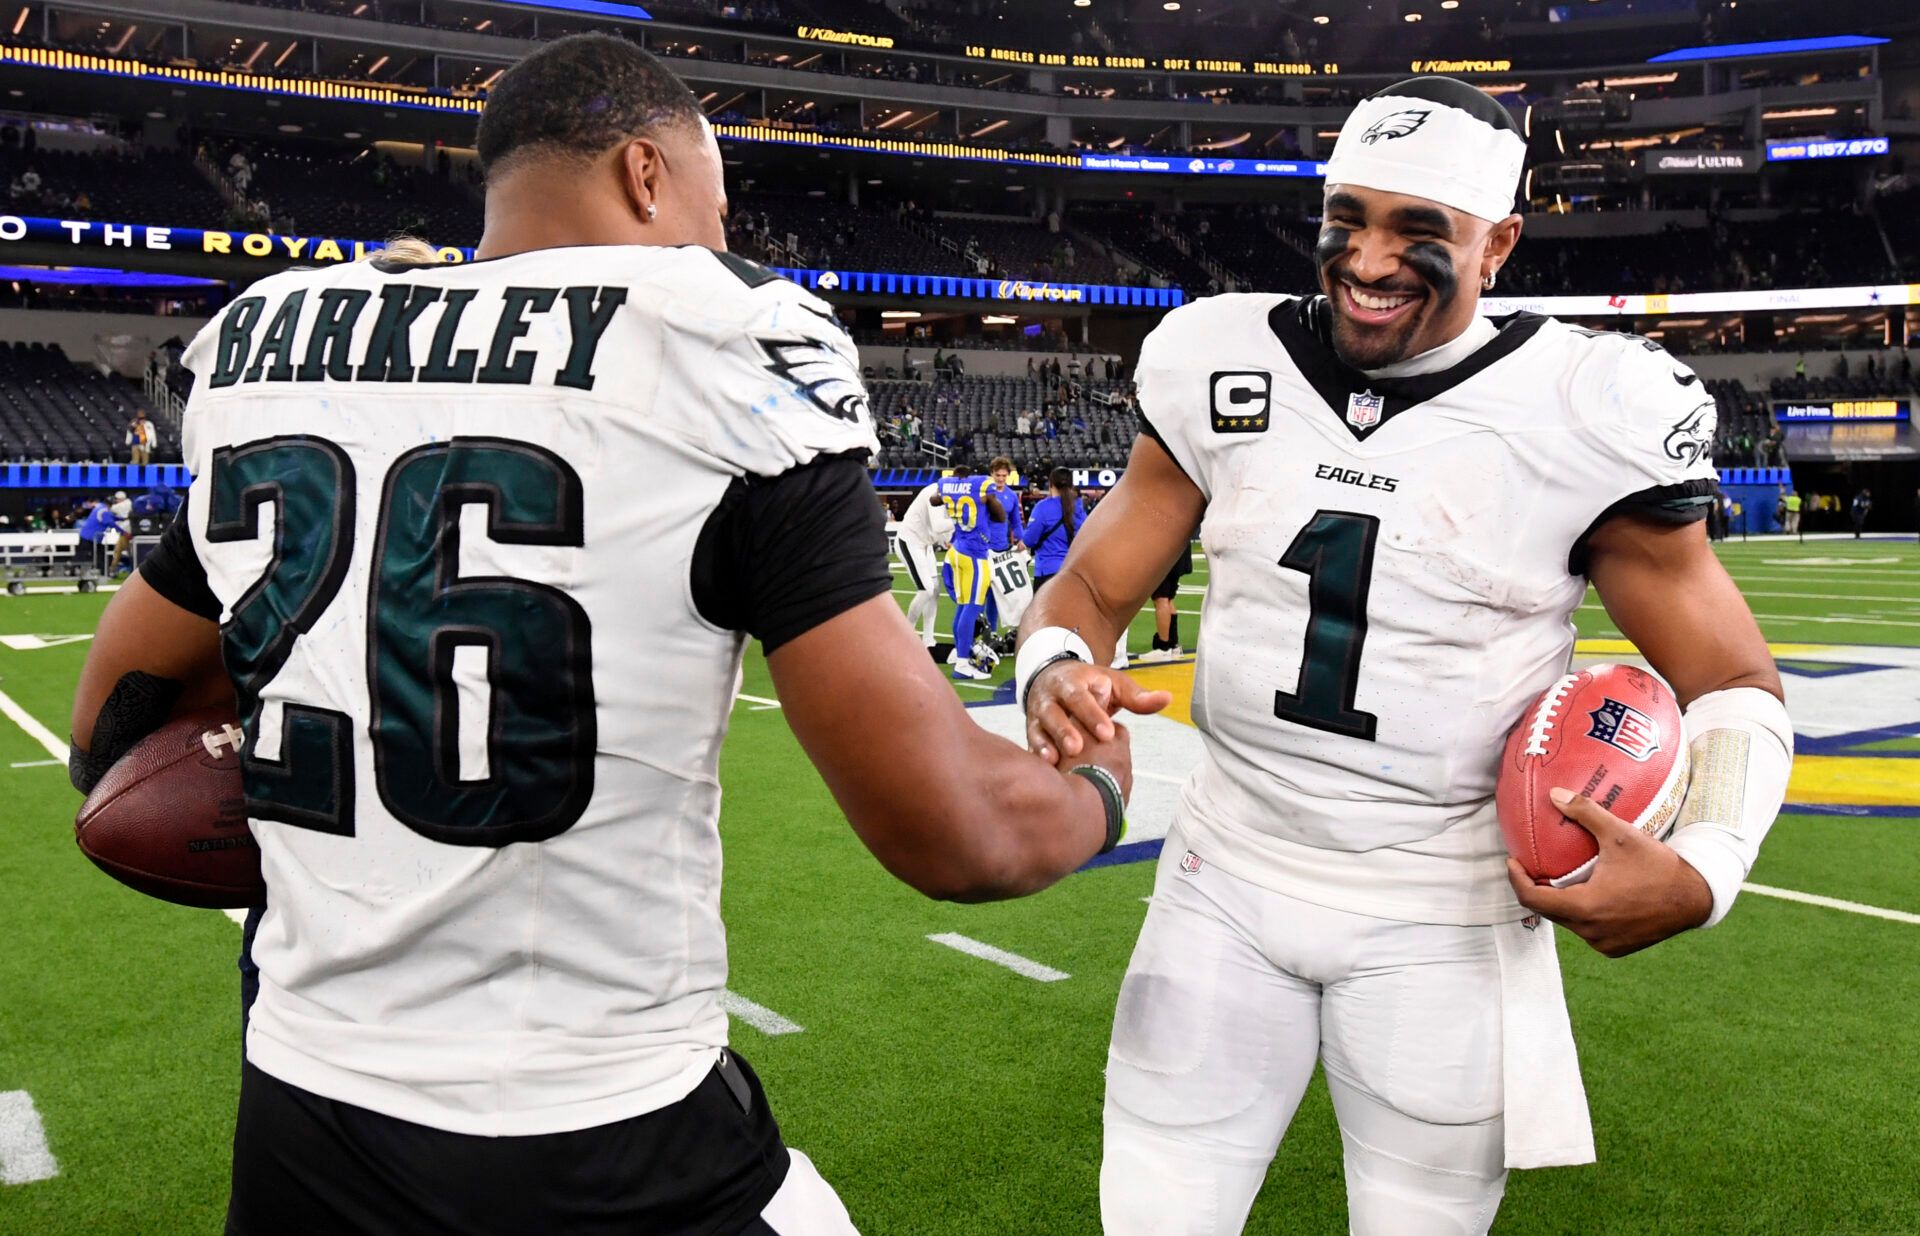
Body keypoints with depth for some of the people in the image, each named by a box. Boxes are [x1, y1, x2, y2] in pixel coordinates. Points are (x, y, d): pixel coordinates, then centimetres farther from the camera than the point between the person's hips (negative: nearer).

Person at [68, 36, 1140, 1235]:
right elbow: (951, 833, -16)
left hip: (301, 1132, 5)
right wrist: (1100, 795, 5)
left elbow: (110, 733, 15)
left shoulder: (267, 345, 3)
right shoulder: (719, 349, -13)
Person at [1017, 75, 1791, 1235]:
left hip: (1446, 922, -2)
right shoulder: (1223, 367, -3)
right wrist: (1056, 673, -21)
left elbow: (1734, 683, -3)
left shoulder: (1582, 414, -11)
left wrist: (1704, 868, -22)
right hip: (1227, 882, 2)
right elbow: (1093, 588, 4)